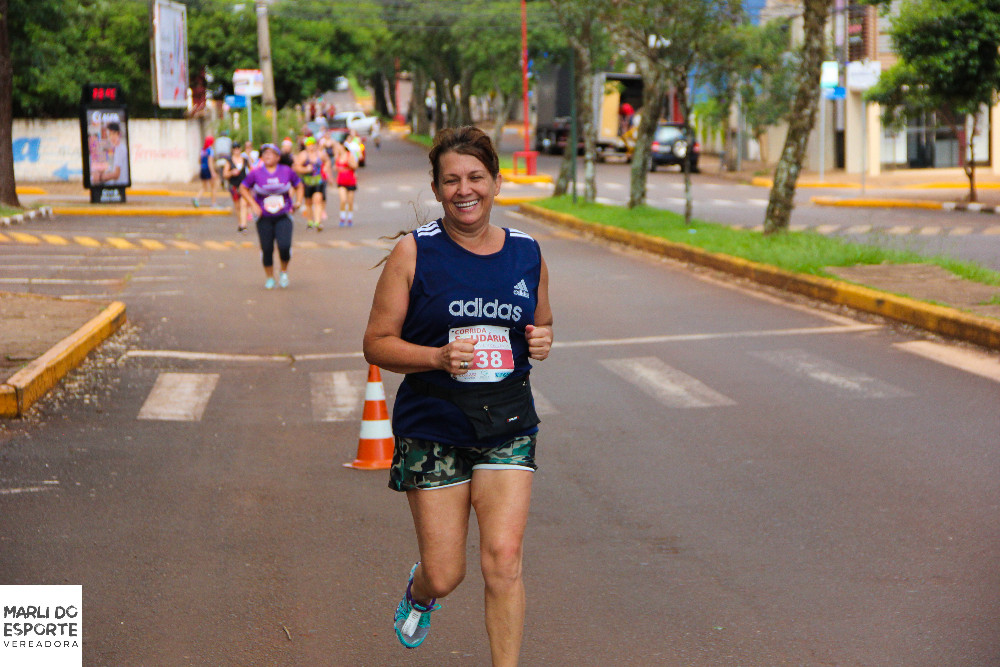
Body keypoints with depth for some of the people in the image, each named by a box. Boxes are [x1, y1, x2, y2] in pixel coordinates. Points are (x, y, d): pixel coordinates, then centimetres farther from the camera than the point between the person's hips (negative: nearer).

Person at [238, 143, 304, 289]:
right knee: (266, 249, 0)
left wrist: (298, 201, 0)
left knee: (284, 246, -17)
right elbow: (243, 188, 5)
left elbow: (299, 185, 15)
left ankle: (284, 272, 11)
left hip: (283, 217, 0)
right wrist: (253, 204, -6)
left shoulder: (287, 171, 0)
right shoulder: (256, 174, -4)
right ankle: (270, 278, 20)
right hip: (264, 219, 0)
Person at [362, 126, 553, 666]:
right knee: (444, 574, 3)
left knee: (504, 559, -11)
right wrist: (438, 357, -21)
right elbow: (377, 343, -4)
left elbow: (541, 327, 20)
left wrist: (542, 341, -5)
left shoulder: (527, 253, 5)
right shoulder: (414, 252, -5)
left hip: (508, 427, 2)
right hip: (432, 430, -2)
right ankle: (419, 591, 42)